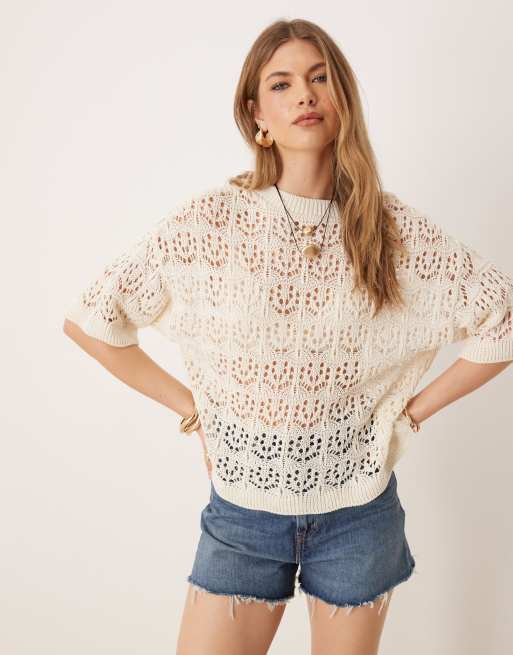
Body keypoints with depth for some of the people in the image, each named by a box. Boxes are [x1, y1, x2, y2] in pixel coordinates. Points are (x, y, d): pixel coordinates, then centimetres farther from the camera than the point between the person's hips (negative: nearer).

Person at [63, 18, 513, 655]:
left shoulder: (393, 225, -7)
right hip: (242, 511, 0)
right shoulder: (212, 219, -11)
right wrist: (188, 404, -5)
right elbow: (89, 317, -6)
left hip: (358, 511, 1)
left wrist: (412, 411, -2)